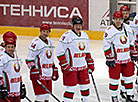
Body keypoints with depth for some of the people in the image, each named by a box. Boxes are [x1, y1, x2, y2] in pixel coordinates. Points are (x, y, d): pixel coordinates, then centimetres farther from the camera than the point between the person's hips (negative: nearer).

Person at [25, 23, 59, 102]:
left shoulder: (50, 42, 15)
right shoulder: (36, 42, -11)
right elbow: (29, 59, -13)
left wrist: (54, 70, 22)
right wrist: (34, 70, -20)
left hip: (48, 75, 8)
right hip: (39, 75, -8)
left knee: (47, 96, 10)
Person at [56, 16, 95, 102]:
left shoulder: (85, 35, 11)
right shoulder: (67, 36, -12)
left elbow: (87, 51, 22)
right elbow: (59, 53, -12)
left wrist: (90, 64, 17)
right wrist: (65, 66, -17)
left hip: (83, 66, 7)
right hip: (71, 67, -7)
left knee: (85, 85, 11)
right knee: (72, 87, -9)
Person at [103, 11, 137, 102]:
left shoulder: (127, 28, 6)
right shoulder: (110, 30, -11)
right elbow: (106, 46, -11)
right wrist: (109, 59, -13)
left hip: (127, 59, 5)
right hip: (115, 60, -5)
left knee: (129, 77, 10)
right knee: (114, 79, 1)